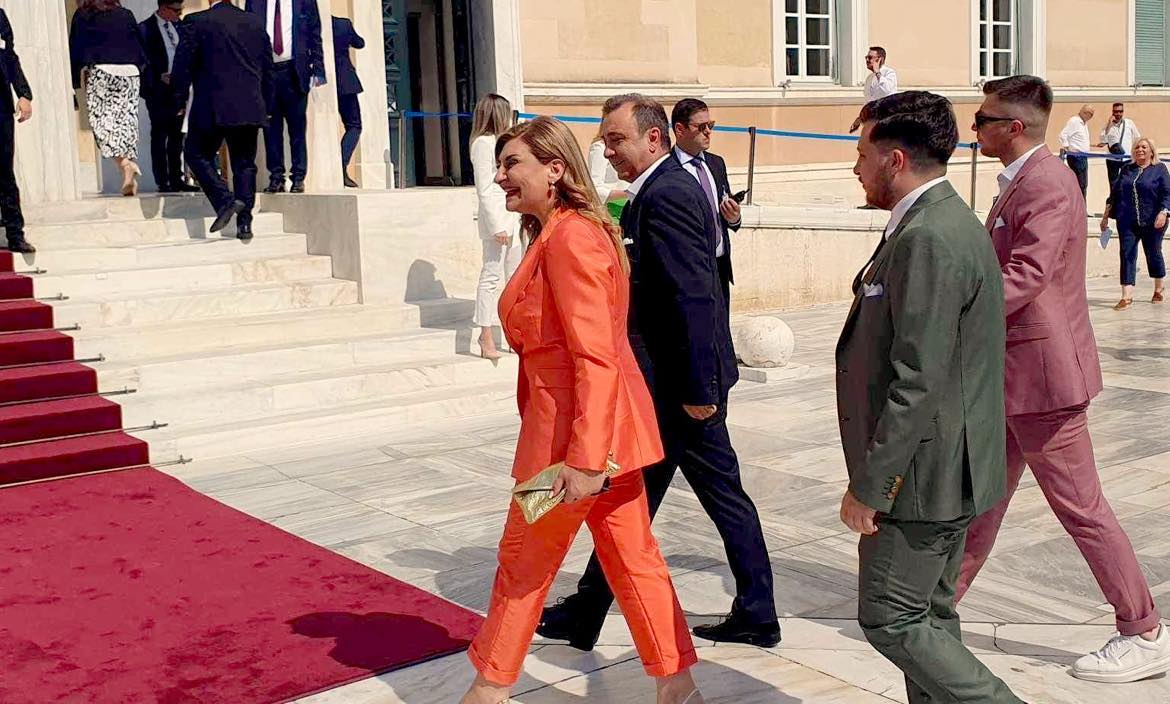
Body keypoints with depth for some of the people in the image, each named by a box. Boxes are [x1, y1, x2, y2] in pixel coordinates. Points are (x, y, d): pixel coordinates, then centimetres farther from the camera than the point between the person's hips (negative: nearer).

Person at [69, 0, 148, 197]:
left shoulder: (82, 16, 9)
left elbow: (75, 50, 8)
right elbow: (141, 46, 16)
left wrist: (75, 80, 11)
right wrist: (140, 67, 22)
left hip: (101, 72, -3)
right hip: (130, 72, 3)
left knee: (102, 120, -2)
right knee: (126, 120, 3)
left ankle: (125, 162, -25)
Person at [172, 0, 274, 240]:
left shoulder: (196, 22, -4)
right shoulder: (255, 23, 9)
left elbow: (182, 66, -5)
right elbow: (267, 69, 13)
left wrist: (179, 103, 6)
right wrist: (265, 106, 20)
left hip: (212, 107, -4)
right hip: (251, 108, 4)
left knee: (197, 154, 10)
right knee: (244, 163, 8)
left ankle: (225, 200, -9)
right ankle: (244, 222, 5)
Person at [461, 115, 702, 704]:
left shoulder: (568, 239, -18)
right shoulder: (561, 234, 13)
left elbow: (596, 358, -24)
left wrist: (583, 458, -25)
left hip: (574, 429, -10)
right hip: (610, 428, 10)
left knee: (523, 561, 7)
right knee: (633, 556, 14)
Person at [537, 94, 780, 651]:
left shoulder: (663, 195, -18)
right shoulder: (676, 186, 14)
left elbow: (693, 297, -23)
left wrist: (696, 388, -22)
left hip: (672, 383, -10)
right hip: (693, 379, 10)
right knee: (723, 494, 14)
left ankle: (586, 615, 18)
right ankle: (756, 615, 23)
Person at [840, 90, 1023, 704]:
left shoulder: (926, 239, -22)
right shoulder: (948, 223, 12)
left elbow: (918, 381, -26)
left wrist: (868, 485, -20)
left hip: (922, 471, -10)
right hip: (945, 468, 10)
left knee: (889, 620, 0)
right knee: (930, 617, 18)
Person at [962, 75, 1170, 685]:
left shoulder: (1046, 183, -19)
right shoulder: (1019, 182, 13)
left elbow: (1024, 277, -28)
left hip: (1041, 369, -10)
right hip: (1010, 372, 10)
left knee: (1079, 506, 0)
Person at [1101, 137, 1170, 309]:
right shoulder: (1126, 169, 12)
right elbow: (1114, 193, 15)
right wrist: (1106, 216, 12)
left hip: (1152, 222, -2)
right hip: (1127, 222, 2)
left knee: (1153, 254, 10)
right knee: (1127, 255, -7)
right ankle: (1126, 296, -10)